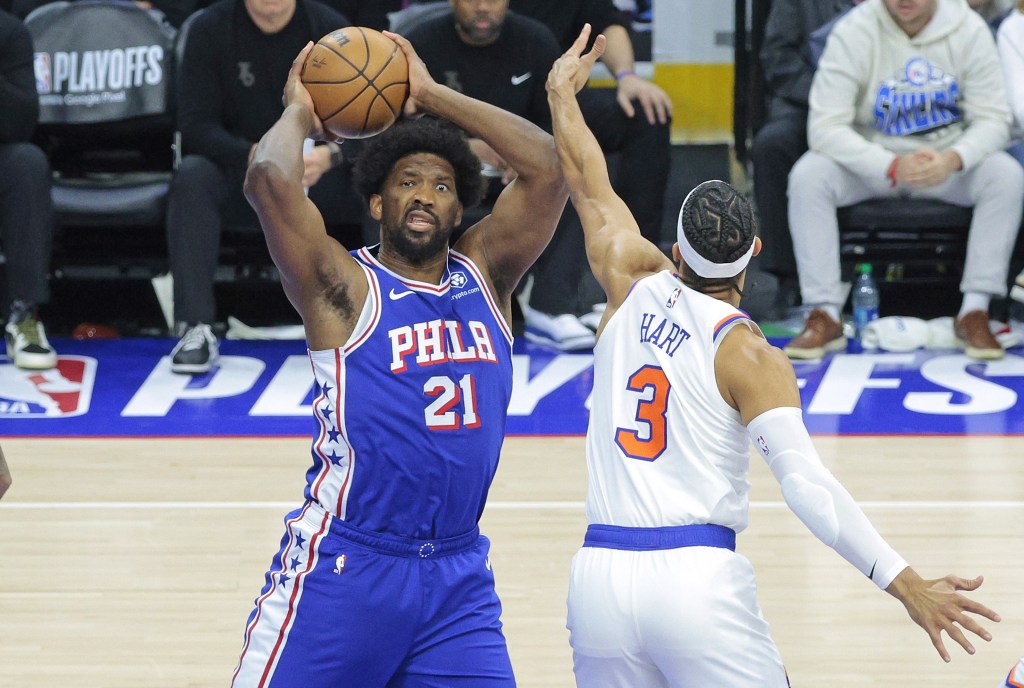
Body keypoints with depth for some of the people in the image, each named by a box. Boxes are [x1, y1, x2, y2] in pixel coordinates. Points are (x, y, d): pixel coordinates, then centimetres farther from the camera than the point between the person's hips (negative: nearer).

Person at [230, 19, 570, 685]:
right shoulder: (345, 287, -6)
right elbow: (270, 183, -21)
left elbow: (547, 167, 1)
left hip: (458, 577, 4)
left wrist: (432, 94, 3)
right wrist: (299, 113, -1)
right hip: (343, 569, -4)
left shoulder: (482, 275, 9)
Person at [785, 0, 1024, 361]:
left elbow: (992, 119, -10)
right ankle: (824, 315, -22)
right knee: (808, 175, -28)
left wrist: (953, 159, -33)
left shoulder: (969, 30, -12)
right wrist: (893, 167, -36)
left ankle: (975, 312, -19)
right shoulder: (853, 32, -18)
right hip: (870, 161, -1)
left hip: (948, 164, 1)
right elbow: (826, 127, -22)